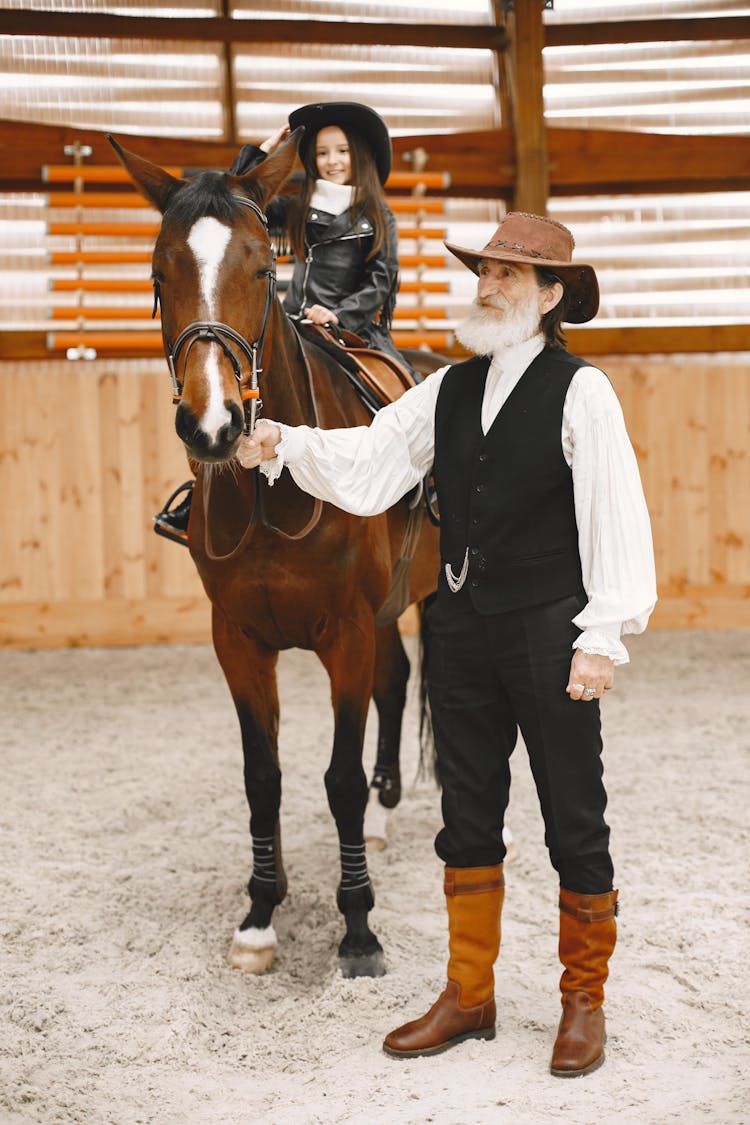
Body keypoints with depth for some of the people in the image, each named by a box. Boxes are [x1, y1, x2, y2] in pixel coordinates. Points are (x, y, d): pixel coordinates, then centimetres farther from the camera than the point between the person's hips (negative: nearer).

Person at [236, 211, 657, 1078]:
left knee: (573, 821, 6)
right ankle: (468, 997, 27)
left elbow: (615, 518, -12)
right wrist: (284, 446, -12)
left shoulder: (580, 392, -9)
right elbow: (368, 464, 4)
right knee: (467, 818, 13)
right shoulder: (449, 390, 7)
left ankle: (583, 1001, 23)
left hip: (548, 632, -5)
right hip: (462, 631, 6)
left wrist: (603, 638, -16)